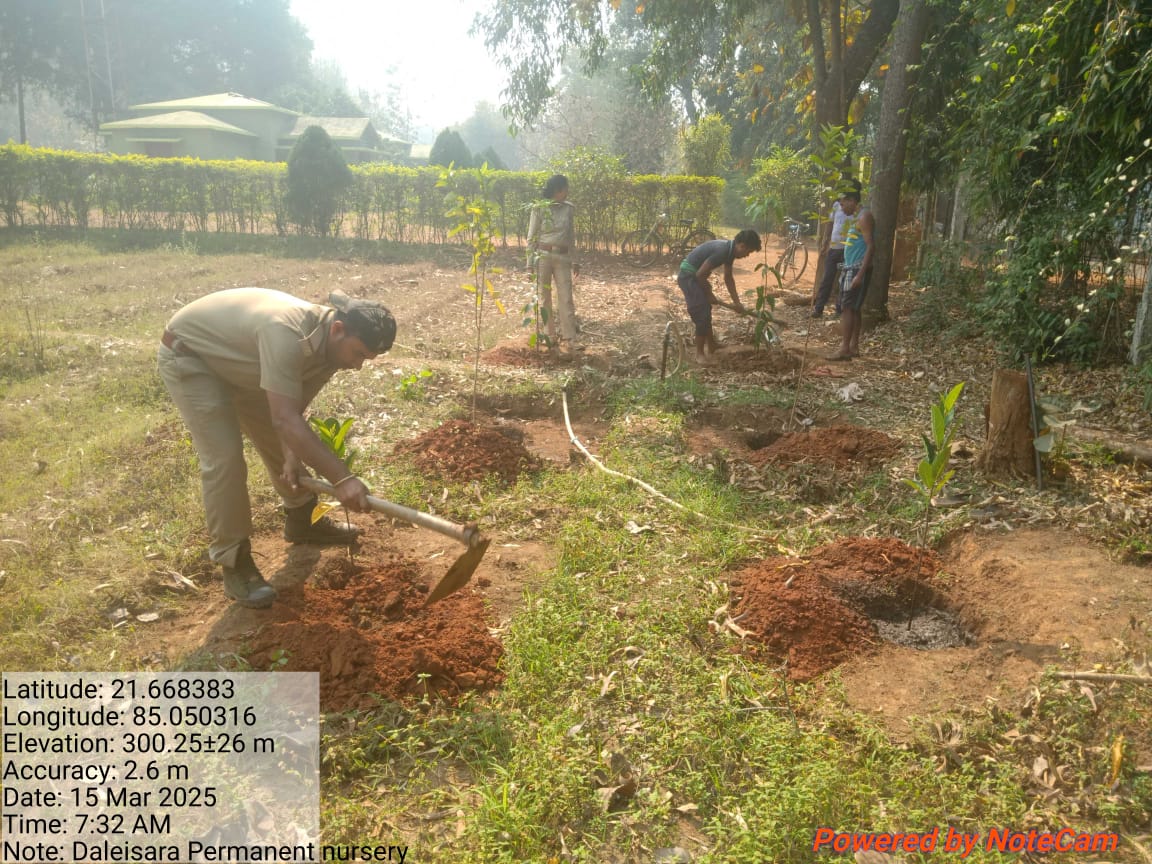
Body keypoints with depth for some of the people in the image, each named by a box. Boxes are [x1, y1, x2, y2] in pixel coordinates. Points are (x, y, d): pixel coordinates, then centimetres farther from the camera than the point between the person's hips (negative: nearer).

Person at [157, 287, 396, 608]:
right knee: (224, 459, -16)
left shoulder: (330, 345, -14)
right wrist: (342, 478, -48)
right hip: (189, 355, -8)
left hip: (238, 362, 8)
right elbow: (285, 419, -46)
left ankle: (301, 521, 34)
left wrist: (292, 456, -25)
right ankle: (234, 564, -3)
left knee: (279, 443, 13)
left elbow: (293, 412, -9)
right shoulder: (286, 333, -42)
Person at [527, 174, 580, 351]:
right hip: (543, 256, -2)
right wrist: (530, 263, -5)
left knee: (566, 297, -3)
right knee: (545, 297, 5)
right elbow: (532, 237, -2)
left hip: (562, 258, 3)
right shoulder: (539, 209, -4)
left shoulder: (569, 209, 6)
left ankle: (570, 338, -2)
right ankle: (549, 336, 14)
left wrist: (571, 258, 13)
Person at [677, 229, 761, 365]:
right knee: (702, 314, -8)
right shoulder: (722, 251, -27)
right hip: (689, 276, -10)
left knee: (706, 311, 18)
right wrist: (709, 294, -9)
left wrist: (736, 302, 11)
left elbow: (728, 277, 13)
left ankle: (711, 346, 32)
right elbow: (700, 274, -24)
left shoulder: (730, 250, 3)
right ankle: (700, 353, 1)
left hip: (696, 275, 10)